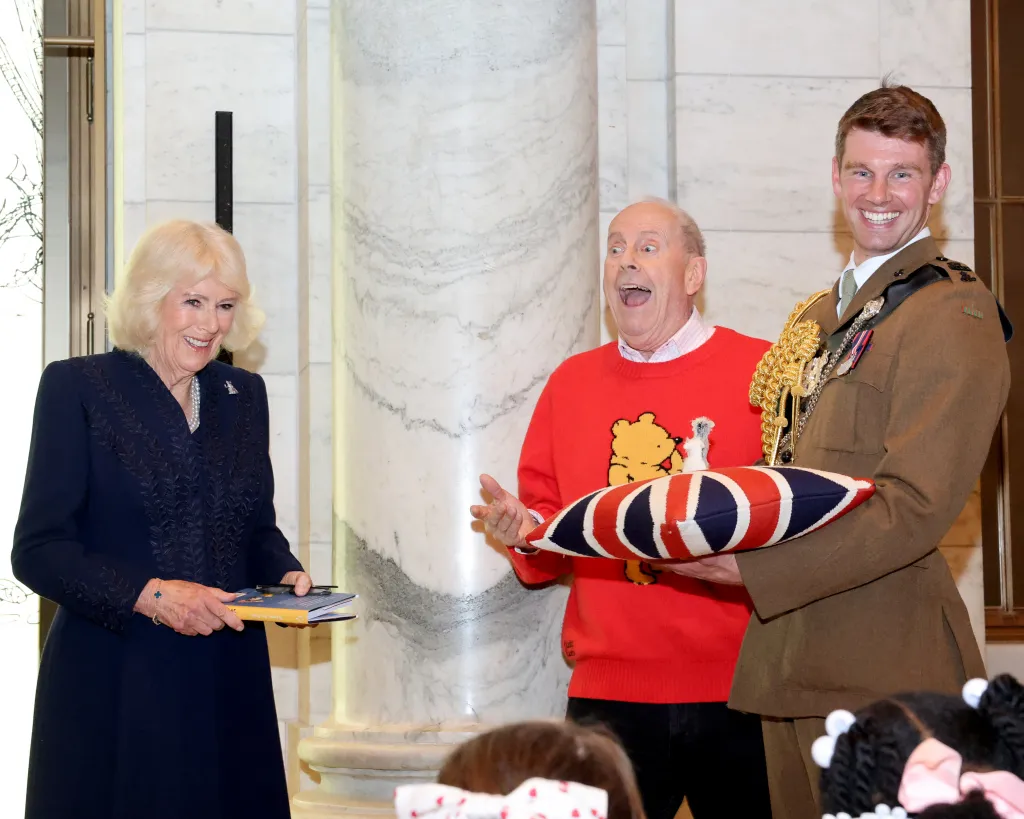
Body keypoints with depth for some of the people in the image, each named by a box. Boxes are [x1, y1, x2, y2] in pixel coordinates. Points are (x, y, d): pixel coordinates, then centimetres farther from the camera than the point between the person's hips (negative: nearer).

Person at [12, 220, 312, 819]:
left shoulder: (244, 394, 12)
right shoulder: (77, 387, -4)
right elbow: (38, 550, -9)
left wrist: (285, 575, -3)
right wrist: (149, 594, -20)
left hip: (230, 681, 5)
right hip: (114, 687, -4)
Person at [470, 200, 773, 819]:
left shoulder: (764, 372, 1)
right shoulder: (571, 383, 12)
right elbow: (549, 539, 16)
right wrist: (524, 532, -6)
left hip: (739, 697, -2)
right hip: (608, 697, 2)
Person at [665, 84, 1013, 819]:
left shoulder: (953, 315, -10)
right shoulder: (826, 314, 19)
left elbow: (916, 506, -19)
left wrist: (755, 567, -21)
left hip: (882, 666, -8)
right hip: (795, 654, 9)